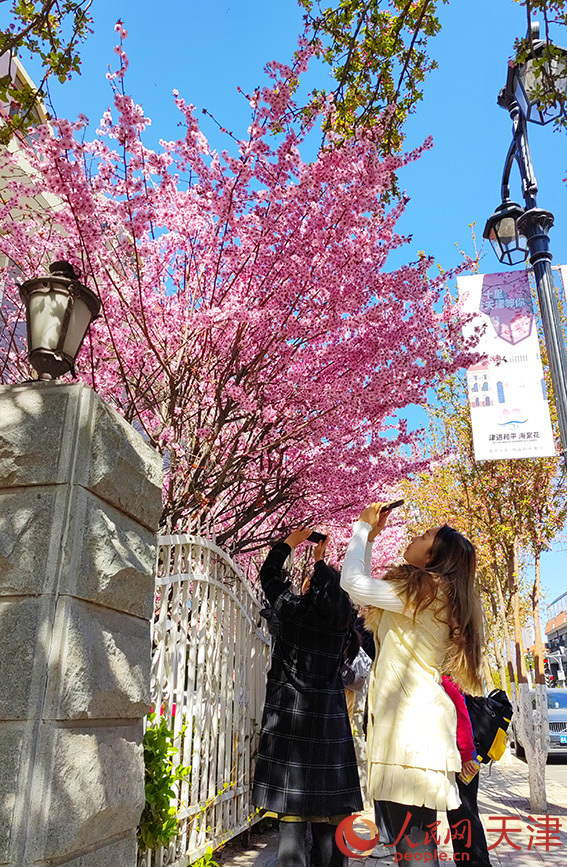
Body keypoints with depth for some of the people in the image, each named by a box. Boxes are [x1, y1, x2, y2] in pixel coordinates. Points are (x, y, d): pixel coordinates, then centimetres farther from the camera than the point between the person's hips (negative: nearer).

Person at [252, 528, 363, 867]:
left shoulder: (296, 610, -6)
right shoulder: (341, 620, 1)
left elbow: (269, 574, 7)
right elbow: (331, 590, 21)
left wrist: (290, 542, 19)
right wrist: (321, 561, 33)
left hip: (291, 721, -3)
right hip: (330, 724, 4)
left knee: (292, 818, 0)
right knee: (329, 822, 10)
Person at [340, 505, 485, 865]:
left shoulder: (424, 592, -9)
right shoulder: (434, 597, 20)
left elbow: (353, 582, -9)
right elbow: (367, 587, 27)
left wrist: (364, 529, 3)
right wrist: (370, 537, 25)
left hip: (412, 722, -10)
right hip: (411, 718, 10)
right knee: (417, 837, 14)